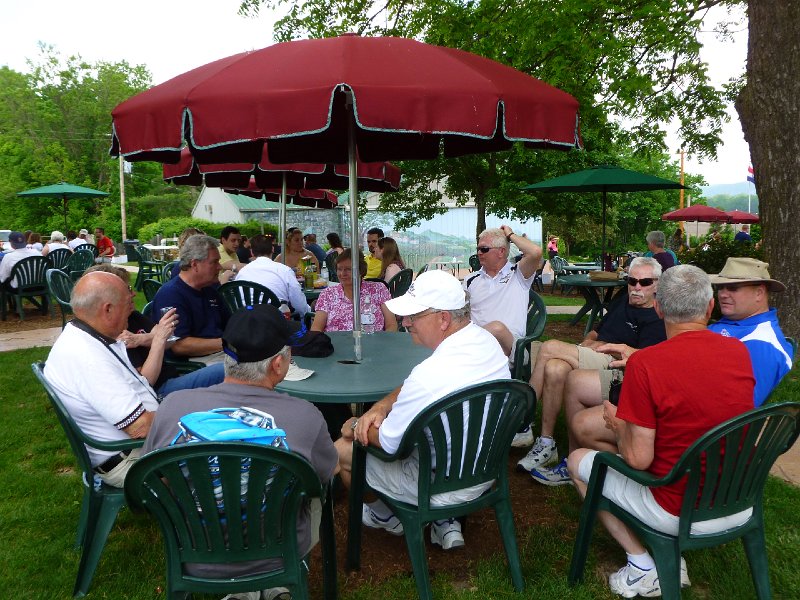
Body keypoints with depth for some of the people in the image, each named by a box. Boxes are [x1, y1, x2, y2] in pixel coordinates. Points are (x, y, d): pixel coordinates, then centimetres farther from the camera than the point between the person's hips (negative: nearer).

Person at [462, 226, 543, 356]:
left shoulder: (517, 275, 10)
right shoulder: (471, 280, 21)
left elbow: (536, 252, -9)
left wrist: (510, 235, 6)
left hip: (509, 343, -1)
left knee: (497, 328, -38)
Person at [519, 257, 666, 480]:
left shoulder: (656, 319, 3)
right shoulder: (620, 303, 27)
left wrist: (606, 346, -8)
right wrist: (588, 341, 10)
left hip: (614, 365, -7)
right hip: (589, 359, 7)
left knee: (550, 348, -25)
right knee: (555, 368, -26)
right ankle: (546, 443, -21)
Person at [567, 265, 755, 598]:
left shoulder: (644, 363, -23)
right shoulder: (740, 352, -5)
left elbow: (638, 459, -20)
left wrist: (618, 425, 0)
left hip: (680, 515, -6)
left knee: (578, 460, 14)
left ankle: (642, 566, 10)